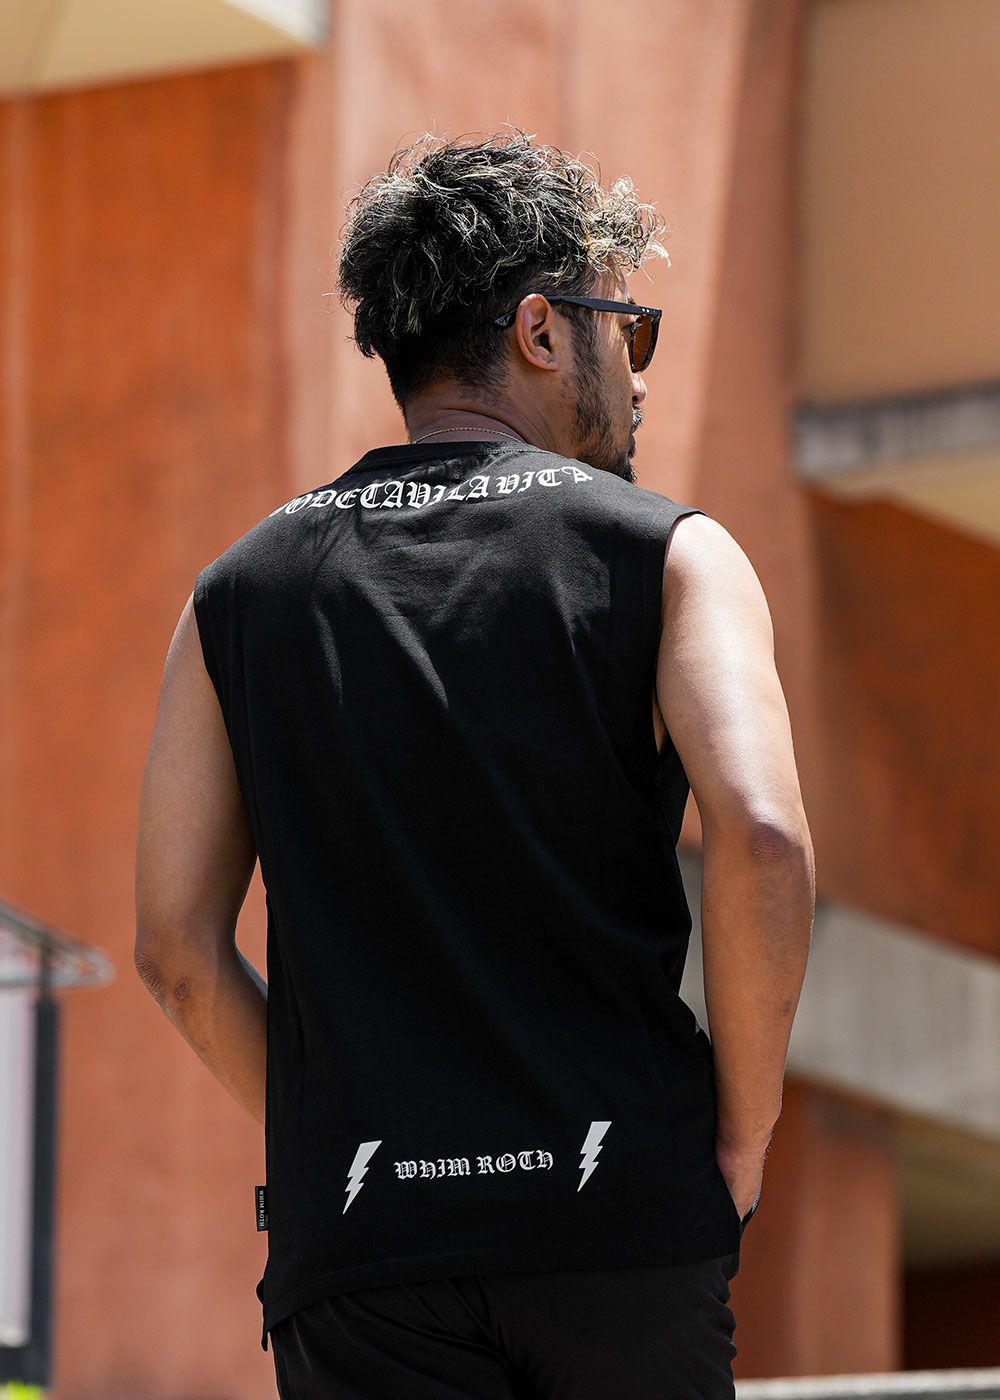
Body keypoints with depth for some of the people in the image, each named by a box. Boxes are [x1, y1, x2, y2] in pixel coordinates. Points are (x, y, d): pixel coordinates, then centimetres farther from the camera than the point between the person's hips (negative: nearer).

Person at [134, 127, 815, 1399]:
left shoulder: (240, 593, 12)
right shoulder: (669, 554, 3)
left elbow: (176, 945, 6)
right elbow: (762, 838, -13)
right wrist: (741, 1137, -2)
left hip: (358, 1246, 2)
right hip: (624, 1216, -2)